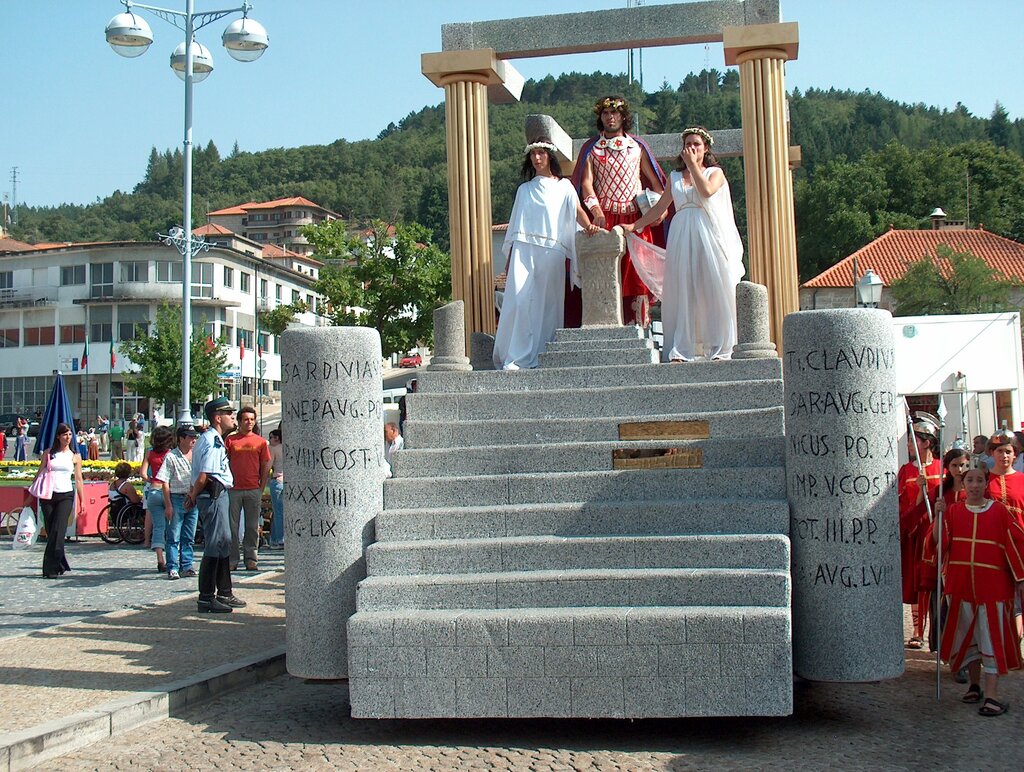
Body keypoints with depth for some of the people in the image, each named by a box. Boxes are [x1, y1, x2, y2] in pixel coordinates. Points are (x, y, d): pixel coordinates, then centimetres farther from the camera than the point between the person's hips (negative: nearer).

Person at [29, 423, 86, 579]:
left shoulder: (75, 456, 7)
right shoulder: (48, 453, 8)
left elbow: (78, 480, 9)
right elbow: (39, 473, 9)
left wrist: (82, 501, 6)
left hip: (66, 496, -1)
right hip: (48, 495, 1)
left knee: (58, 531, -12)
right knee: (51, 532, 3)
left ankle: (51, 568, -10)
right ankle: (61, 565, 16)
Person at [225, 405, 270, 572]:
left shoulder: (260, 441, 7)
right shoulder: (230, 440, 6)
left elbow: (265, 466, 8)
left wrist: (261, 489, 2)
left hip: (253, 490, 1)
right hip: (233, 489, 0)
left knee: (252, 526, 4)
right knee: (232, 526, 2)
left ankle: (250, 559, 11)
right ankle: (232, 560, 9)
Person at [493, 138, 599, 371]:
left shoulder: (564, 186, 15)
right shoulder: (524, 189, 22)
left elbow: (577, 210, -1)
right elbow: (515, 226, 20)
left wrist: (588, 225, -24)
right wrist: (509, 260, 12)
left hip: (552, 251, -1)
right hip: (524, 250, 1)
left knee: (547, 304, -6)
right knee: (519, 301, -13)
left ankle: (541, 357, -5)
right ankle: (515, 359, -15)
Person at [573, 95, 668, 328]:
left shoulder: (637, 147, 16)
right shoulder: (591, 148, 11)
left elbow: (654, 180, 14)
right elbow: (586, 182, 0)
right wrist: (596, 212, -17)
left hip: (634, 219, 1)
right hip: (602, 219, -1)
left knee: (635, 273, -5)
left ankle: (637, 327, -4)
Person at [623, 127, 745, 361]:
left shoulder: (716, 172, 10)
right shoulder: (675, 177, 18)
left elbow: (706, 191, -11)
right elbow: (660, 206, 19)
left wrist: (693, 165, -5)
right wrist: (635, 225, 12)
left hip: (710, 235, -2)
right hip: (682, 235, 2)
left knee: (714, 290, -5)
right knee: (681, 291, -4)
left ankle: (719, 349, -1)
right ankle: (680, 351, -5)